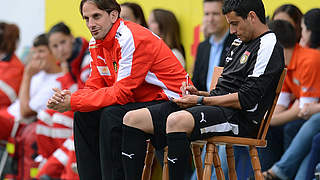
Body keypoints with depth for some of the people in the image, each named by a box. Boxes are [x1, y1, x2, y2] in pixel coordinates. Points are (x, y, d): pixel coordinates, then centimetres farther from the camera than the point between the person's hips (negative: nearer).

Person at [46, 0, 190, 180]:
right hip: (140, 102, 9)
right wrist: (66, 98, -16)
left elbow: (121, 93, -26)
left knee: (111, 115, -28)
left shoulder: (132, 39, -22)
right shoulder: (97, 43, 6)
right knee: (84, 116, -3)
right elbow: (95, 87, 5)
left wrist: (74, 102, -23)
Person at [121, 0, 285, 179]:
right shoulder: (240, 43, 24)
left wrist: (200, 101, -9)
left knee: (176, 121, -39)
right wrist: (199, 93, 9)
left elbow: (246, 100, -15)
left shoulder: (268, 47, -6)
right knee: (133, 119, -3)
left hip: (238, 117, -10)